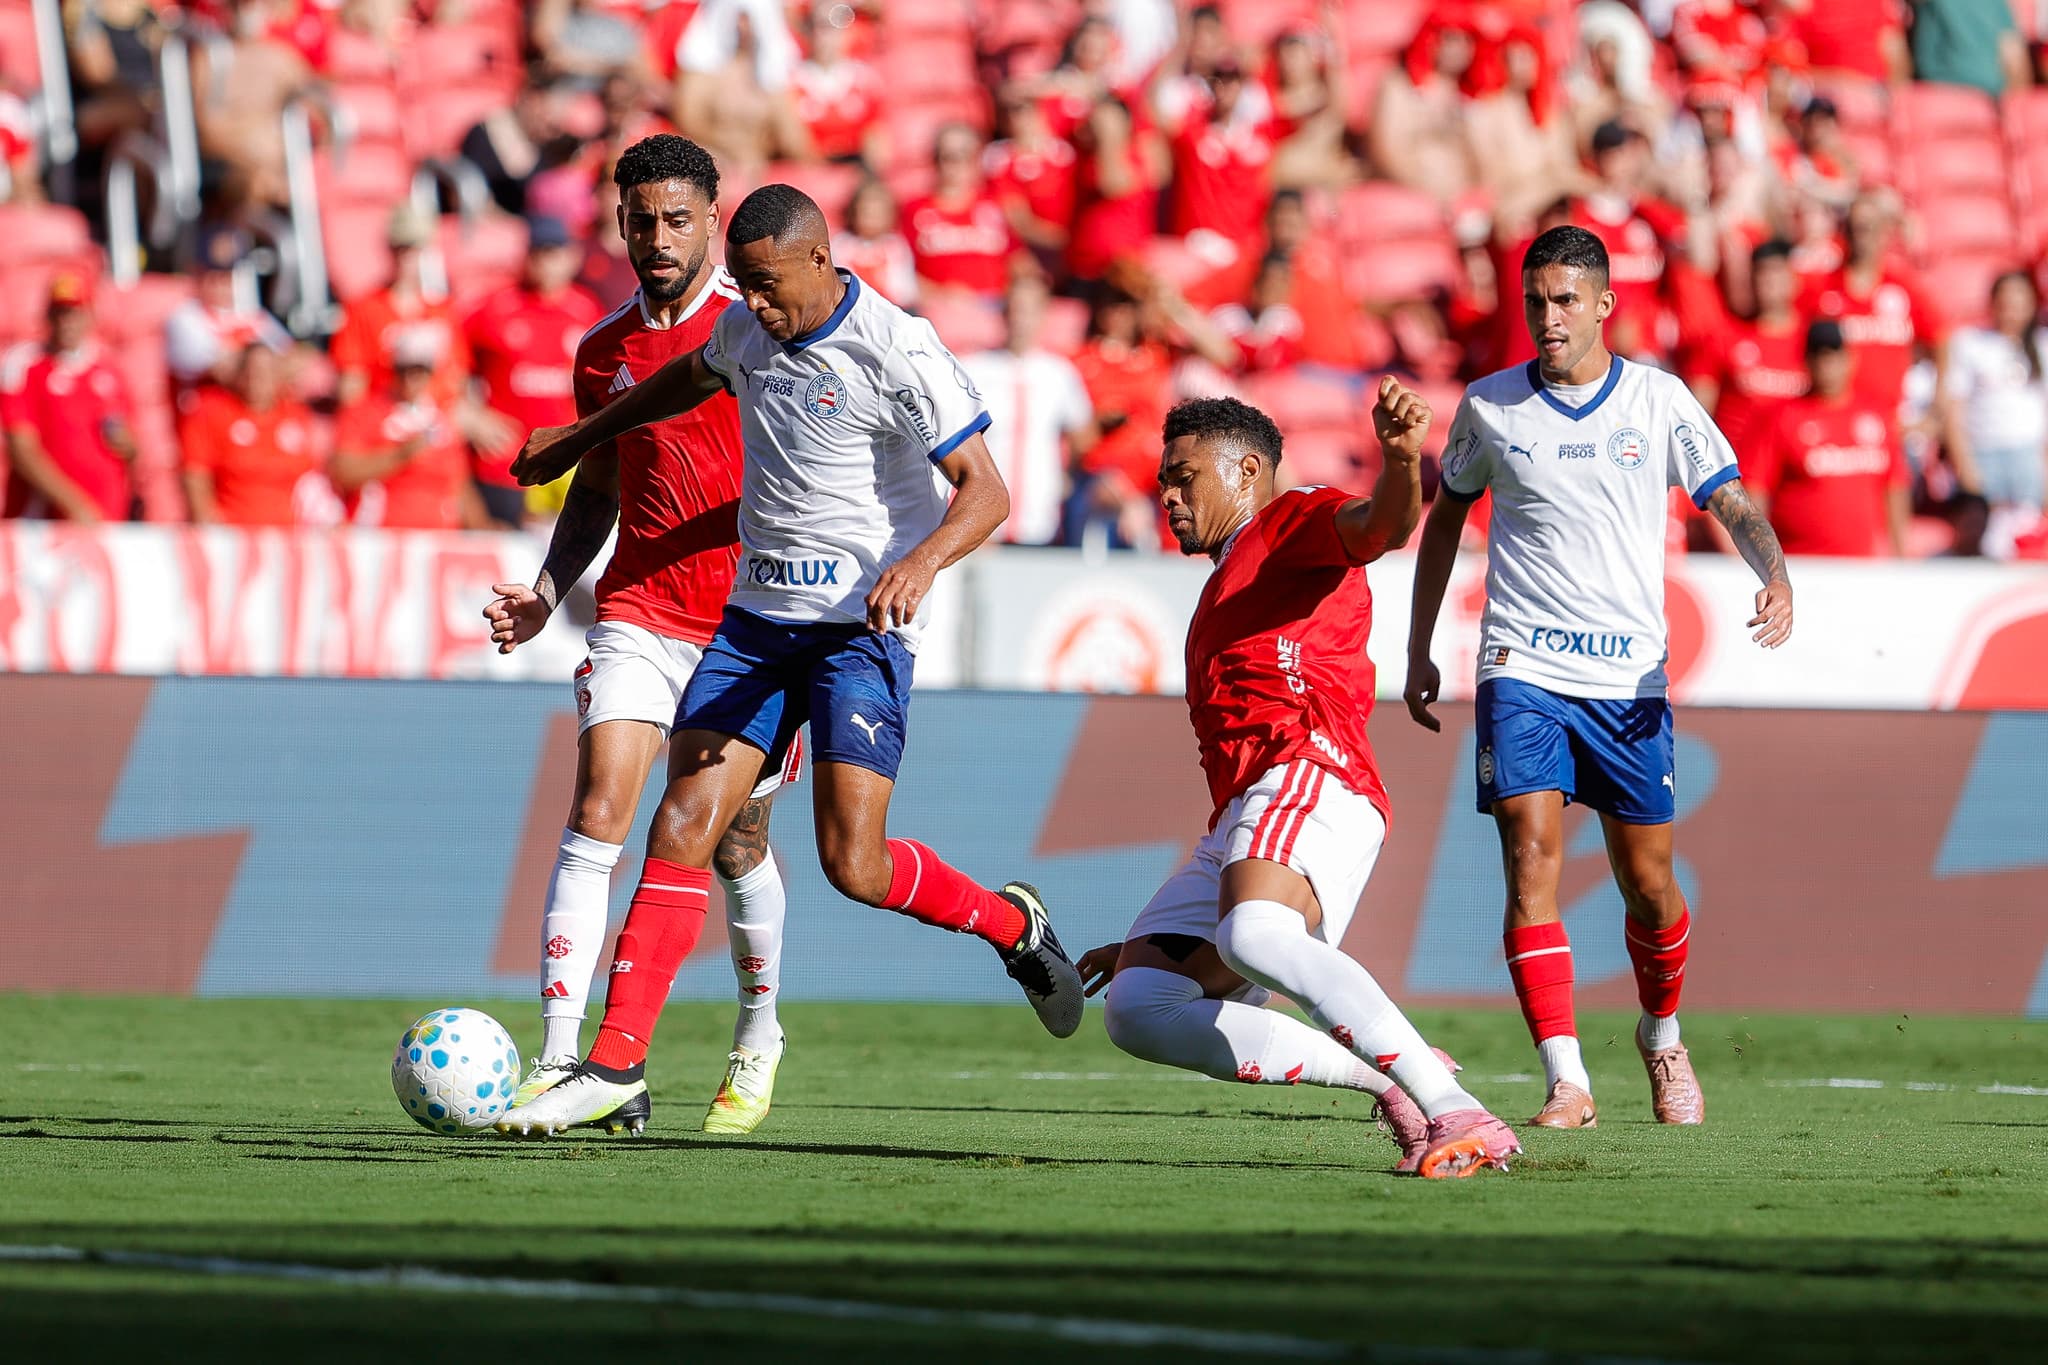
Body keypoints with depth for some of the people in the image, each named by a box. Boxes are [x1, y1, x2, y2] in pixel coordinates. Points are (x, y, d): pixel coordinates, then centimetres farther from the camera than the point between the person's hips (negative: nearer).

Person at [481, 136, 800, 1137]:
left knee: (737, 843, 7)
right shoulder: (603, 349, 10)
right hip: (639, 612, 3)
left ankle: (758, 1044, 31)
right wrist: (547, 590, 8)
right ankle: (558, 1059, -17)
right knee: (597, 813, -14)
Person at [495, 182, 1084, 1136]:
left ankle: (1011, 924, 17)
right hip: (757, 618, 6)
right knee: (683, 824, -8)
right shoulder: (747, 329, 7)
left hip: (862, 625, -6)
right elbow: (692, 378, 31)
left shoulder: (898, 353, -15)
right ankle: (616, 1066, -9)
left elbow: (985, 490, -15)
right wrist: (577, 439, 40)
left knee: (855, 866, -13)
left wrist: (922, 561, -34)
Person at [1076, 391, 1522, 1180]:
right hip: (1238, 821, 10)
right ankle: (1385, 1078, -11)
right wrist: (1147, 940, 34)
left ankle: (1456, 1114, -43)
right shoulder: (1224, 597, 37)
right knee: (1136, 1009, -7)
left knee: (1251, 935, -38)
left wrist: (1401, 457, -39)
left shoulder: (1294, 526, 11)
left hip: (1310, 777, -10)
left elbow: (1385, 525, -14)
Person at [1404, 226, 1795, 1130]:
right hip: (1522, 671, 0)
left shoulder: (1659, 400, 1)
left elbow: (1732, 502, 1)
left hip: (1629, 678, 0)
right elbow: (1444, 519, 17)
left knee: (1647, 883, 6)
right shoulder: (1489, 406, 4)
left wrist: (1776, 577, -20)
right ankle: (1565, 1080, -18)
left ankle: (1662, 1037, 34)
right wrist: (1418, 651, 16)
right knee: (1531, 858, -16)